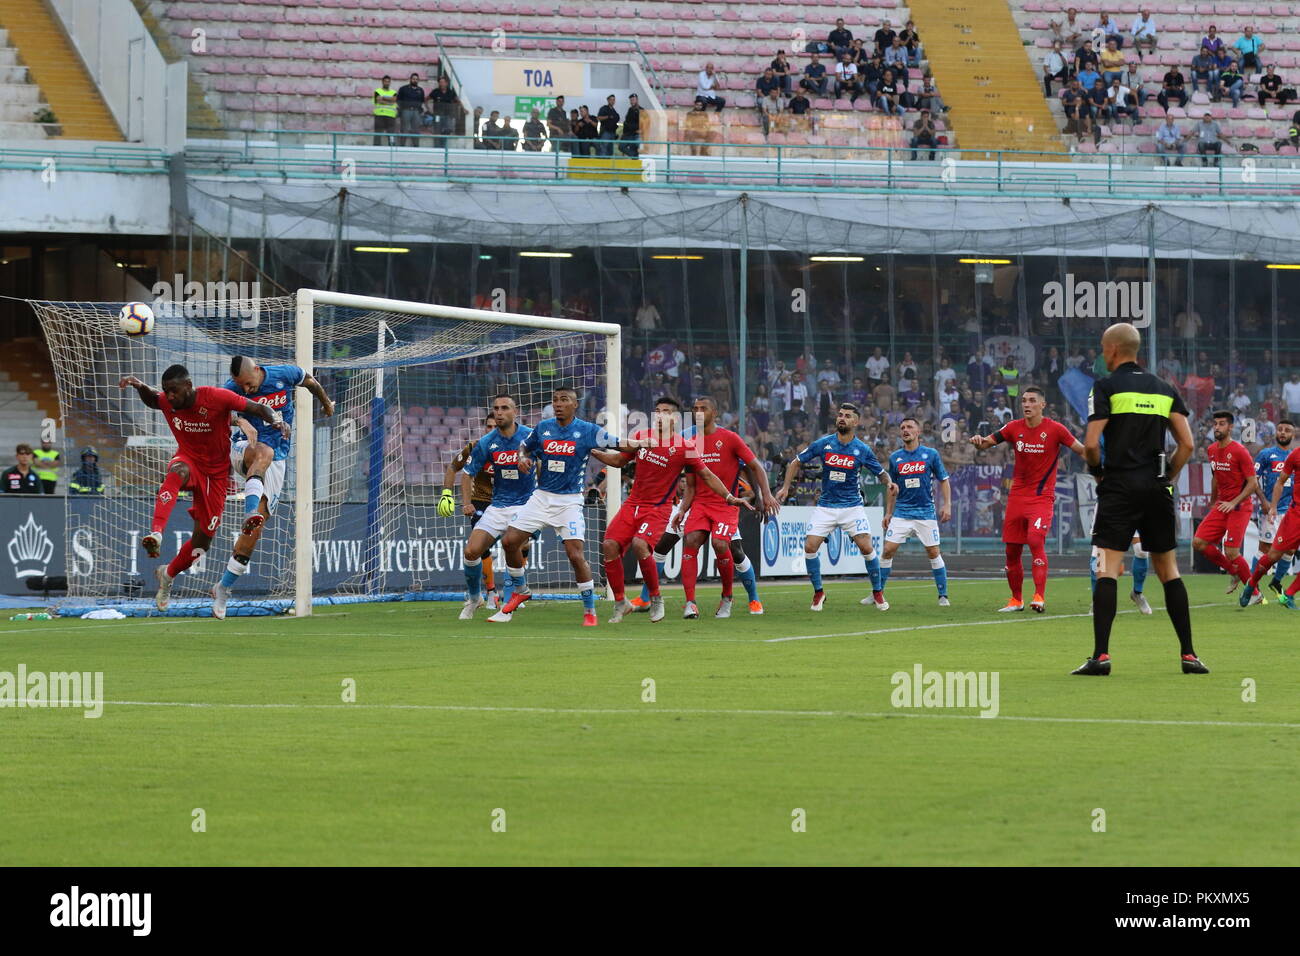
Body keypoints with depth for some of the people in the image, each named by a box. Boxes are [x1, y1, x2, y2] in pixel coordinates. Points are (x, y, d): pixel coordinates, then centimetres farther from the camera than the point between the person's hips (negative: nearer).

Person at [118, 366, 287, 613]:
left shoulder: (217, 397, -21)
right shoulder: (167, 402, -9)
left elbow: (258, 408, -15)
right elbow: (151, 400, 17)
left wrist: (276, 419, -36)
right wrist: (140, 386, -5)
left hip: (216, 472, -1)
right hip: (188, 460, 1)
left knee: (203, 539, 2)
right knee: (177, 472, -40)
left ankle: (168, 575, 30)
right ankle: (156, 533, -55)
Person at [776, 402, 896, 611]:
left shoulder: (862, 449, -5)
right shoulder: (823, 444, -3)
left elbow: (881, 473, 6)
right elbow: (796, 462, 8)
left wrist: (889, 484, -16)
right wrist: (785, 488, 1)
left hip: (852, 506, -1)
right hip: (826, 506, 1)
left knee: (866, 547, -14)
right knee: (810, 547, -11)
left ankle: (877, 593, 6)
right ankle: (818, 593, 8)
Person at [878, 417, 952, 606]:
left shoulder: (931, 454, -1)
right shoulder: (895, 457, 6)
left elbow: (944, 480, 4)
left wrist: (947, 505, -5)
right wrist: (888, 513, 13)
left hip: (925, 512, -2)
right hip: (901, 513, 2)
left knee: (933, 553, -2)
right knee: (888, 550, -6)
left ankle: (943, 596, 8)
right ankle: (877, 593, 2)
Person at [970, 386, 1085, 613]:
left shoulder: (1054, 429, -6)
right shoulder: (1014, 428, 4)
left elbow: (1081, 450, -2)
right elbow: (986, 443, 7)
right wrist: (978, 441, -17)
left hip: (1042, 496, -4)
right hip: (1017, 496, 4)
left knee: (1035, 540, -25)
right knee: (1012, 551, 5)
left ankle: (1039, 597, -25)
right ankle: (1016, 600, 20)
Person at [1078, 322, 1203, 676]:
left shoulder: (1106, 387, -3)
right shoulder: (1165, 390, 12)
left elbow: (1091, 443, -11)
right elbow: (1187, 444, 5)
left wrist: (1097, 471, 8)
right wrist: (1167, 477, 15)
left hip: (1119, 487, -4)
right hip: (1157, 489, 4)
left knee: (1107, 568, -6)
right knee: (1168, 569, 11)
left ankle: (1101, 655, -17)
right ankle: (1188, 655, 8)